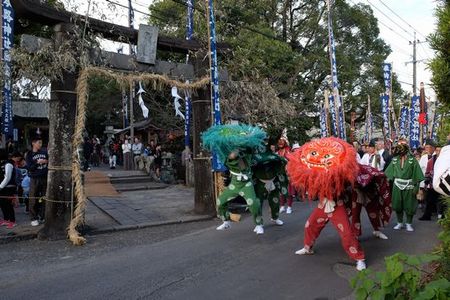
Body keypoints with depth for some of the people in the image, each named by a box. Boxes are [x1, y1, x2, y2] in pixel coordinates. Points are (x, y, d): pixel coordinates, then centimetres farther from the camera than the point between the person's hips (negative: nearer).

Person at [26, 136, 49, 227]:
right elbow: (29, 167, -6)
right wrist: (37, 163, -17)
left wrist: (47, 162, -5)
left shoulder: (44, 152, 10)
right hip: (35, 179, -2)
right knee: (34, 200, -1)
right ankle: (34, 219, 6)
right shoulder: (30, 155, 3)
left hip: (45, 178, 2)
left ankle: (42, 217, 13)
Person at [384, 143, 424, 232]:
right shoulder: (395, 159, 4)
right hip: (397, 185, 3)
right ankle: (399, 223, 21)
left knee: (409, 205, 3)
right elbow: (389, 173, 7)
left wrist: (416, 187, -11)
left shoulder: (412, 159, -5)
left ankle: (409, 224, 18)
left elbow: (416, 174, -6)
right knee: (397, 205, 6)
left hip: (409, 185, -2)